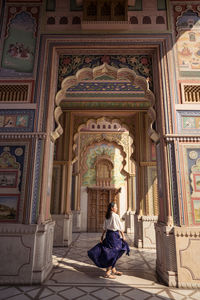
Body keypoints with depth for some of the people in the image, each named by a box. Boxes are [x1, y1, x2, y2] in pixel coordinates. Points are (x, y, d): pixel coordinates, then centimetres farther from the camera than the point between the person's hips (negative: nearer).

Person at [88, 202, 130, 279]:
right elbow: (120, 227, -10)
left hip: (108, 234, 8)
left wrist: (102, 236, 14)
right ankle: (108, 272, 8)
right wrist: (123, 236, 0)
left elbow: (104, 228, 9)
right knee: (114, 253, 2)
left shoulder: (107, 216, 6)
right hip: (114, 235, -8)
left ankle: (114, 270, 30)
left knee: (111, 252, 18)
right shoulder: (115, 216, -16)